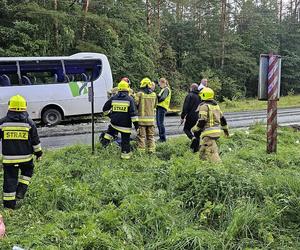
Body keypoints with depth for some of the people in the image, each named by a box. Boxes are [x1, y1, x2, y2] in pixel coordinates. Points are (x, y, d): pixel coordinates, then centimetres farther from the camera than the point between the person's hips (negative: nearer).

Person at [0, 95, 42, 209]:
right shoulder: (29, 123, -5)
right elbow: (35, 141, 1)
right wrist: (38, 153, 14)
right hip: (25, 157, 0)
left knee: (10, 179, 7)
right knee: (27, 172, 26)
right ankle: (21, 191, 11)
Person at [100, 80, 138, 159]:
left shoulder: (113, 98, 2)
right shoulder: (130, 99, -8)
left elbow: (105, 109, 12)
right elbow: (133, 113, -12)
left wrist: (109, 114, 32)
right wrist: (136, 124, -8)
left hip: (114, 123, 3)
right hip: (125, 125, -2)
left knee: (110, 132, 30)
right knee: (125, 140, 7)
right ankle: (125, 154, 14)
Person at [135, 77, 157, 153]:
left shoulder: (139, 94, -11)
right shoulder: (154, 94, 4)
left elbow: (135, 104, -10)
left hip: (142, 118, -4)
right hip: (151, 118, 4)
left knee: (141, 136, 3)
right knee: (151, 135, 14)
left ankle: (141, 150, 5)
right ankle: (151, 149, 15)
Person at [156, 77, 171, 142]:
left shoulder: (166, 89, -6)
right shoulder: (163, 89, 24)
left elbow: (163, 98, -19)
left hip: (162, 108, -10)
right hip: (159, 107, 10)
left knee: (160, 123, -11)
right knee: (158, 123, 10)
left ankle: (163, 138, -7)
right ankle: (161, 137, 16)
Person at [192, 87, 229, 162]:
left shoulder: (204, 106, -11)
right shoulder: (216, 105, 15)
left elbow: (202, 121, -17)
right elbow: (222, 118, 21)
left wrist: (195, 129, -2)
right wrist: (225, 129, 32)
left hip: (208, 133, -9)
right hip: (217, 130, 9)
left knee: (212, 153, -10)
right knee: (202, 151, 20)